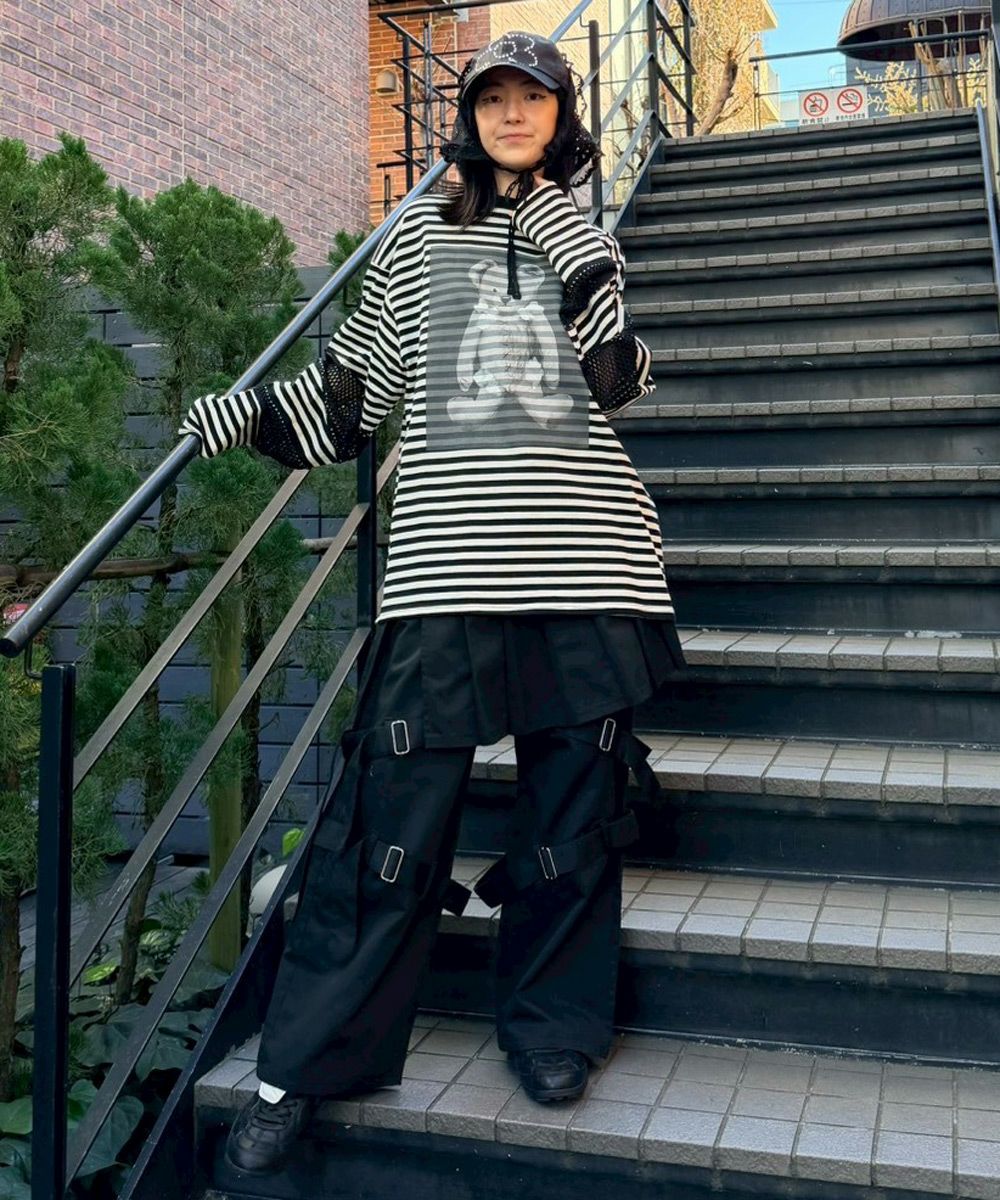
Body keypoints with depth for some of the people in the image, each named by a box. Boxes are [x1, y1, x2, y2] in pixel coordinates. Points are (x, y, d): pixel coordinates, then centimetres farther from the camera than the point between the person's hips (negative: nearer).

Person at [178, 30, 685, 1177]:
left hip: (584, 545, 2)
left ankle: (550, 1021, 22)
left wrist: (570, 246, -3)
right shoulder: (420, 235, 16)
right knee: (399, 800, -6)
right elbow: (352, 385, 19)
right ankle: (304, 1063, 6)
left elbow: (620, 382, 3)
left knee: (577, 790, 3)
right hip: (449, 549, -1)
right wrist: (235, 413, 11)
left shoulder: (583, 236, 18)